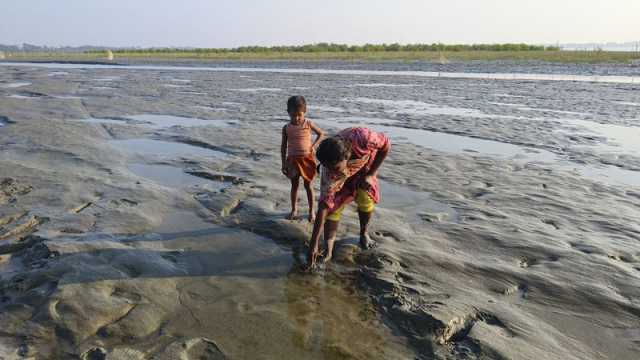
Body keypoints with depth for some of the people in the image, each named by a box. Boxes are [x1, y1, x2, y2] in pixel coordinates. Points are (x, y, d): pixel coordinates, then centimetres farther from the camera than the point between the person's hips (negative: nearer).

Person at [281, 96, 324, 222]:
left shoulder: (308, 124, -7)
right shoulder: (286, 128, -5)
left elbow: (321, 133, 8)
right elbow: (283, 146, 1)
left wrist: (314, 146, -7)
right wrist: (284, 163, 0)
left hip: (307, 159, -1)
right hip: (293, 159, 1)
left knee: (308, 185, 8)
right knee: (294, 185, 11)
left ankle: (311, 210, 20)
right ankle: (294, 209, 26)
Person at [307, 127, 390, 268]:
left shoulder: (362, 138, -45)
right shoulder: (330, 169, -39)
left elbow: (386, 145, -23)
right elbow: (324, 205, -34)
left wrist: (371, 174, -23)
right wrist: (314, 243, -34)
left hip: (365, 165, 1)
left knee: (366, 202, -6)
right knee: (334, 205, -16)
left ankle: (364, 233, 23)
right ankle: (328, 250, -6)